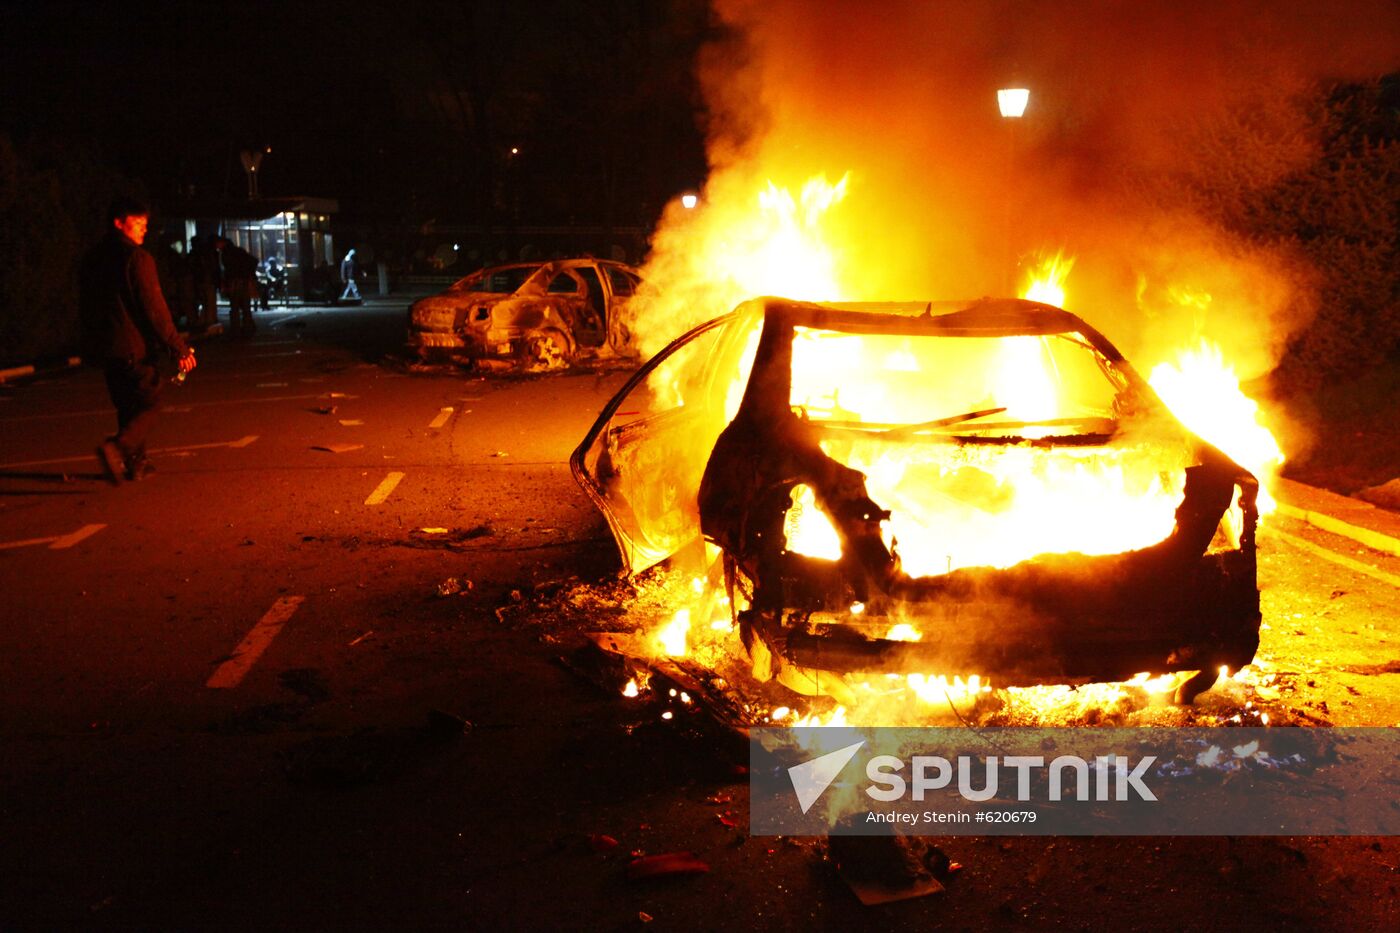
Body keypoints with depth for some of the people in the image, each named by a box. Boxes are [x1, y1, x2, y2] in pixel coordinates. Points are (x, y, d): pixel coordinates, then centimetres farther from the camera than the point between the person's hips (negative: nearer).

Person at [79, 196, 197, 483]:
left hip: (102, 348, 7)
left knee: (127, 405, 17)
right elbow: (154, 309, -16)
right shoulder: (137, 258, -12)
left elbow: (85, 308, 18)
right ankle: (118, 447, -22)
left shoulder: (92, 259, 12)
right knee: (149, 403, 0)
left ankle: (135, 462, 18)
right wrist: (179, 349, -14)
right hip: (133, 346, -7)